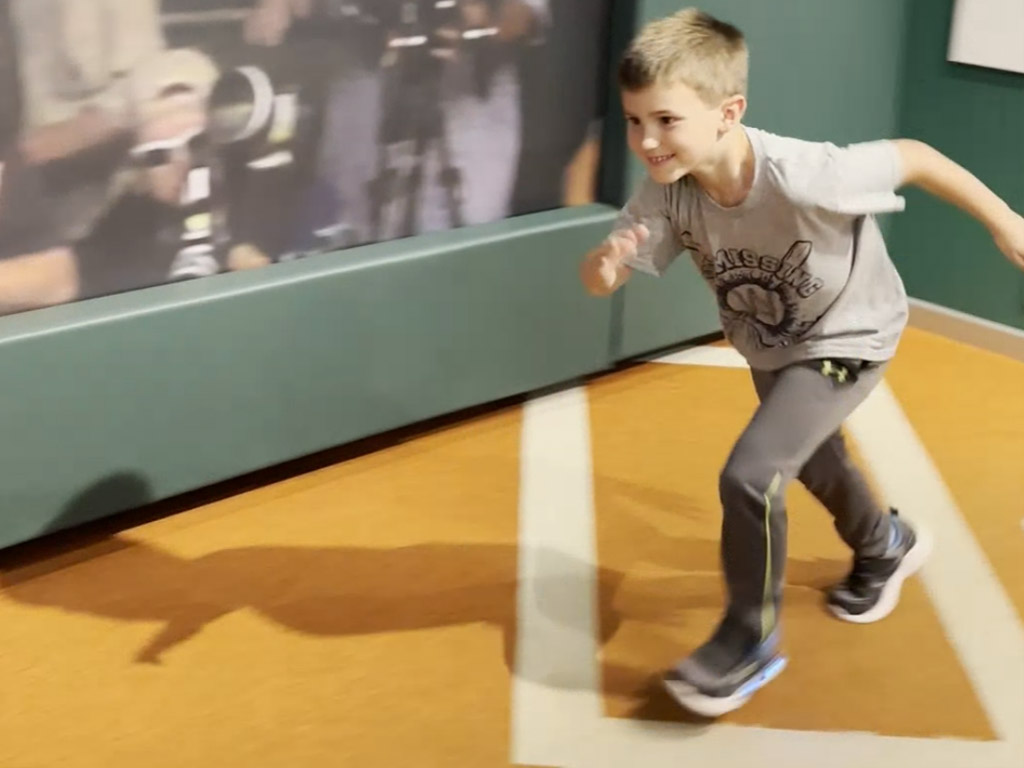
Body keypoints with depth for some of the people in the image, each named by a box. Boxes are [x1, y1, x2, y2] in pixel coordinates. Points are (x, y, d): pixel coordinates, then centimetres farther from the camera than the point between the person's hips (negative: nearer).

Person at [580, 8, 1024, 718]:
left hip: (846, 341, -6)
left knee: (749, 476, -19)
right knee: (811, 460, 28)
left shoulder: (803, 177, -40)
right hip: (768, 348, 6)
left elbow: (912, 156, -25)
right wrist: (605, 262, -47)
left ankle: (751, 642, 5)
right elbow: (600, 281, -23)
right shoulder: (667, 192, -26)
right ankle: (886, 547, 61)